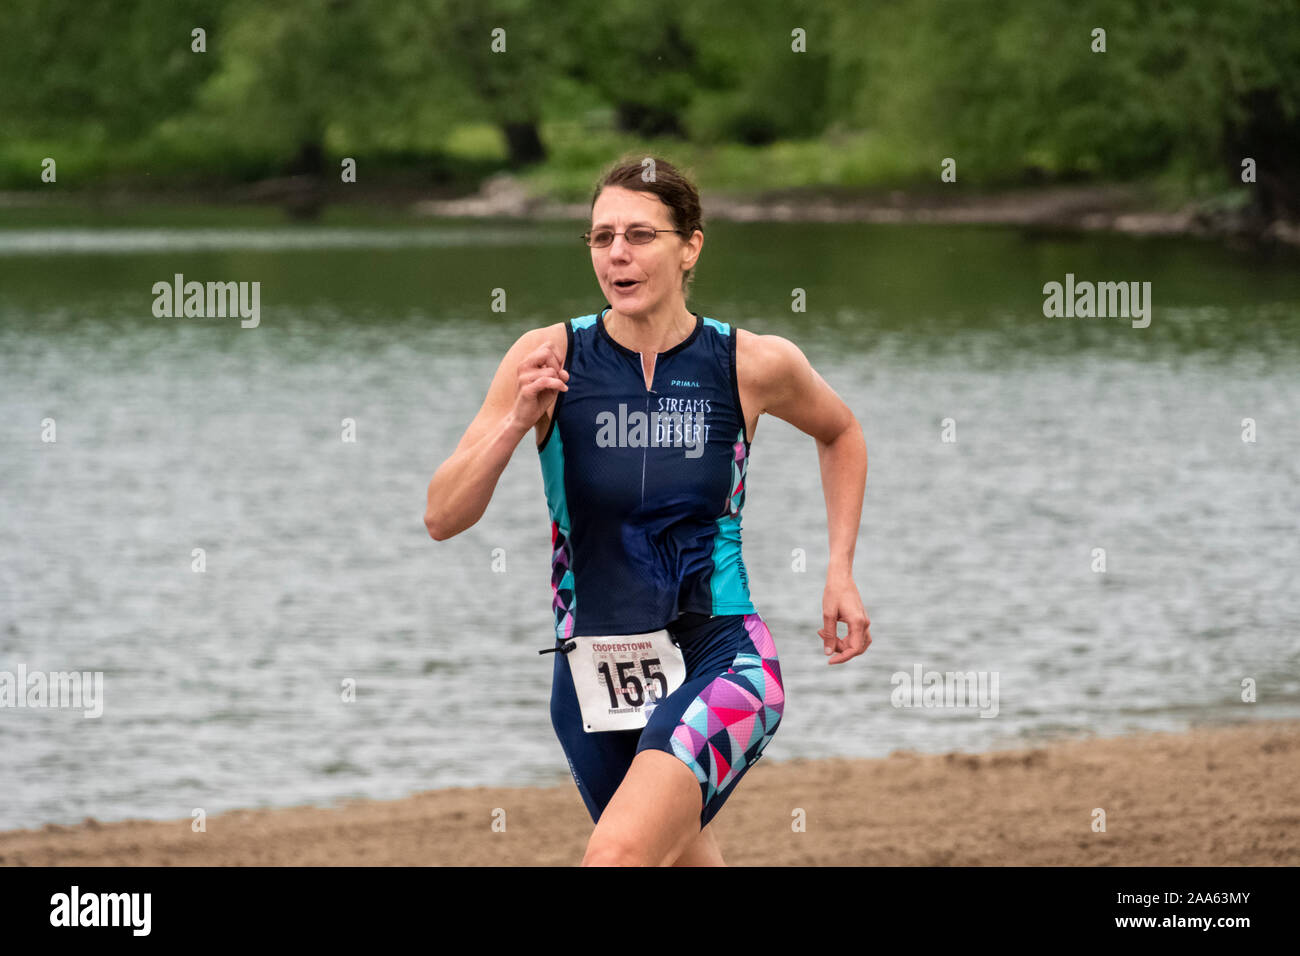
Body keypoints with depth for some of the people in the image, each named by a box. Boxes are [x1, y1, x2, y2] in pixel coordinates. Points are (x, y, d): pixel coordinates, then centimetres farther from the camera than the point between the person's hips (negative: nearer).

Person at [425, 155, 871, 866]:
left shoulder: (756, 365, -6)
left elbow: (839, 433, 18)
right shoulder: (549, 359, -7)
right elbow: (442, 518, -9)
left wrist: (840, 572, 9)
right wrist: (515, 422, -24)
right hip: (592, 669, 3)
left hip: (719, 657, -3)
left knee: (618, 856, -28)